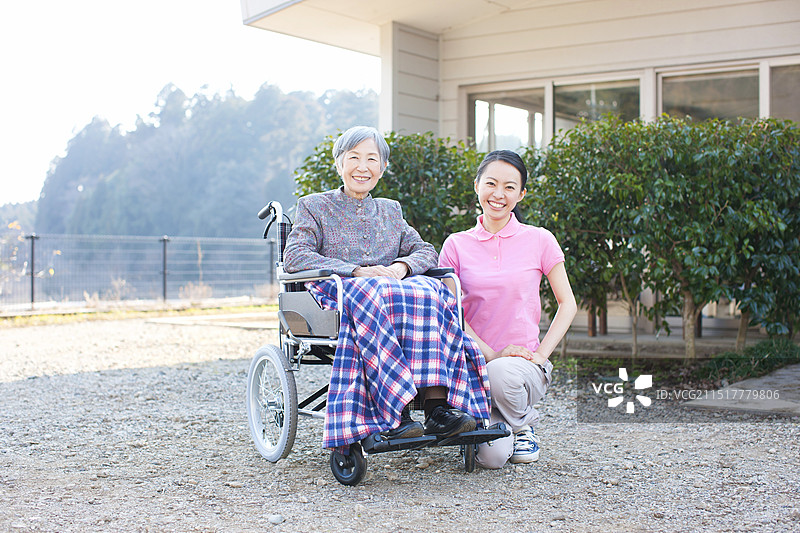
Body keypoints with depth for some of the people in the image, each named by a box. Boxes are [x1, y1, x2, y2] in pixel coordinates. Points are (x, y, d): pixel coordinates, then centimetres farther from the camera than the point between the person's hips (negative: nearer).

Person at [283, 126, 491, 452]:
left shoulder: (390, 210, 27)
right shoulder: (315, 207, 14)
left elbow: (426, 251, 18)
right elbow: (294, 256, -2)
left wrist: (402, 265, -8)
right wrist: (357, 271, -15)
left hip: (395, 287, 4)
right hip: (339, 292, -3)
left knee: (428, 291, -30)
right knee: (369, 293, -38)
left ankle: (438, 405, -41)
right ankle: (394, 413, -44)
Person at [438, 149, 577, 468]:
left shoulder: (539, 241, 1)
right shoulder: (456, 245, 3)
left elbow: (567, 304, 5)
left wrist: (541, 353, -8)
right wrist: (491, 354, -13)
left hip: (525, 364, 0)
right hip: (474, 363, 1)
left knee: (503, 374, -38)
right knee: (491, 456, -22)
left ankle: (524, 425, -2)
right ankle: (489, 424, 17)